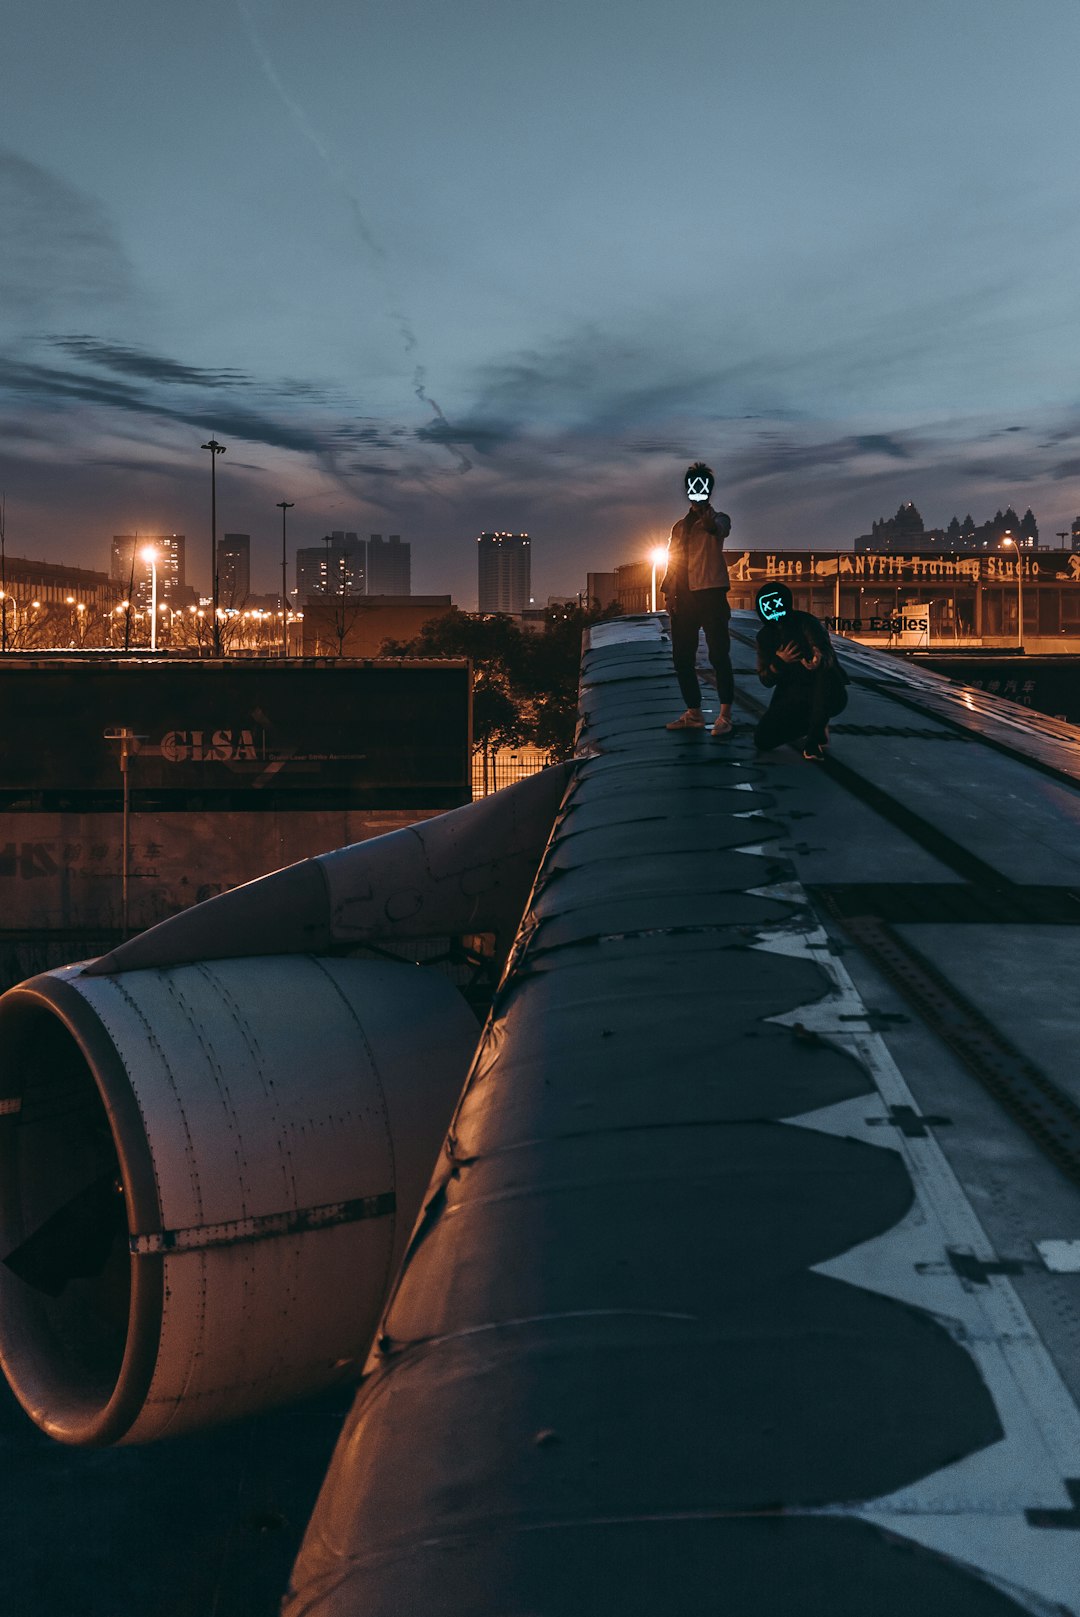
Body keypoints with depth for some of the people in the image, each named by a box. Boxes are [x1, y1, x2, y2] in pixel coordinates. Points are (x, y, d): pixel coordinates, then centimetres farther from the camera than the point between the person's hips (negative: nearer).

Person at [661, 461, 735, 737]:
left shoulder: (718, 519, 3)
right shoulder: (680, 526, 18)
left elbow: (719, 529, -22)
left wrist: (709, 523, -46)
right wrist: (669, 593, 5)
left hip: (711, 595, -6)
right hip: (684, 598, 6)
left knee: (718, 655, -8)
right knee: (682, 657, 6)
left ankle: (724, 716, -8)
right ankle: (693, 713, 15)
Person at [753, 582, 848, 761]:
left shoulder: (806, 623, -14)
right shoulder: (765, 636, 3)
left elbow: (827, 654, -33)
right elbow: (765, 679, -1)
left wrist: (819, 661, -58)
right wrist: (780, 662, -22)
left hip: (823, 693, -5)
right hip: (791, 697, 5)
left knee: (827, 673, -39)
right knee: (763, 740, -13)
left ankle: (816, 735, -22)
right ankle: (809, 726, 14)